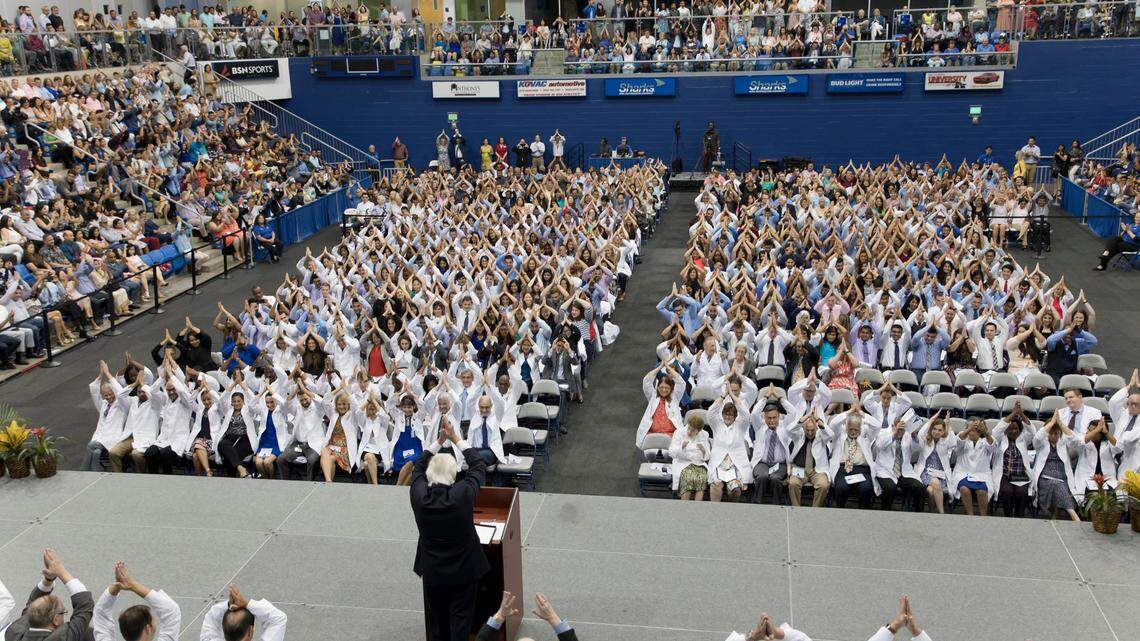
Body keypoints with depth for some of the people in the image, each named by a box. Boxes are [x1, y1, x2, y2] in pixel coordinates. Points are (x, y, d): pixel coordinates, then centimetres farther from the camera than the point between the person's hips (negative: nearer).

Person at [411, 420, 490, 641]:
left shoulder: (418, 495, -18)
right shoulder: (462, 494, -25)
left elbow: (418, 468, 3)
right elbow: (479, 466, -9)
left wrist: (439, 441, 1)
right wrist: (456, 439, -5)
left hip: (432, 570, 3)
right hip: (463, 569, -3)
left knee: (437, 618, 20)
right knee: (460, 618, 10)